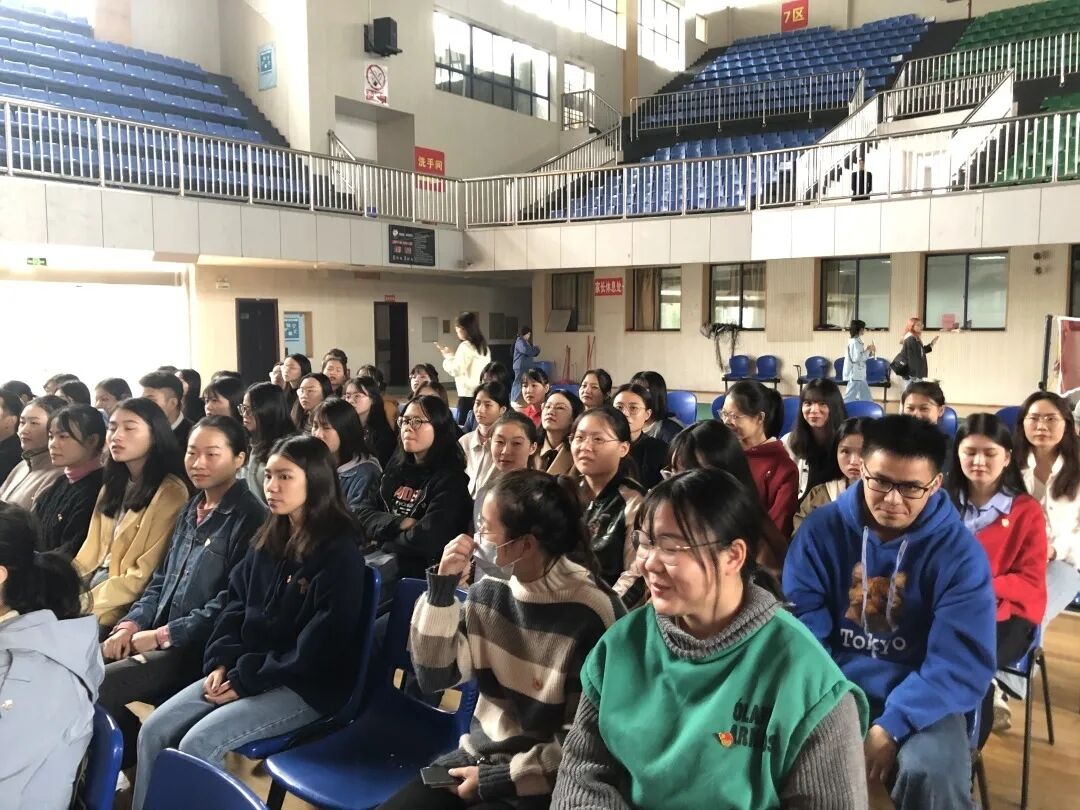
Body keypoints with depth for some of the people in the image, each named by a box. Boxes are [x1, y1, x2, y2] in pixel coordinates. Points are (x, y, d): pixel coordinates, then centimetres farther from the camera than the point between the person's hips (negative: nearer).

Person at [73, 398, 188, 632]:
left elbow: (145, 574, -15)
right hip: (96, 585, 7)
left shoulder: (170, 492, -13)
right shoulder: (113, 485, 14)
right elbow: (90, 553, 12)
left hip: (125, 606, -7)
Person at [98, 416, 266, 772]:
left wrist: (163, 634, -17)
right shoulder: (192, 509, 15)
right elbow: (161, 579, 19)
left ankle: (139, 761, 2)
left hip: (200, 649, -8)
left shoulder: (250, 518, -12)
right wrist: (131, 624, 2)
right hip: (158, 637, 9)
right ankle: (129, 761, 10)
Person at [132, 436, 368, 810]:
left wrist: (245, 681, -15)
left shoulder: (340, 552, -15)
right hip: (243, 672, 8)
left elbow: (318, 646, -18)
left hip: (307, 685, -7)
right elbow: (236, 603, 15)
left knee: (199, 743, -22)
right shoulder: (269, 540, 9)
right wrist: (222, 663, -2)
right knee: (155, 730, -6)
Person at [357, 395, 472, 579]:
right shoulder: (395, 468, 13)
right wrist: (399, 523, -12)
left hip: (417, 570, -6)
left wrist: (381, 541, -5)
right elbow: (363, 514, 6)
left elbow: (426, 540, -20)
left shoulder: (451, 480, -9)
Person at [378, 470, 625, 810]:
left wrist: (497, 779, -12)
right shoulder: (489, 590, -1)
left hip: (539, 783, -5)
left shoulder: (594, 613, -19)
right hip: (478, 754, 5)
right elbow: (434, 676, -1)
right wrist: (442, 587, -10)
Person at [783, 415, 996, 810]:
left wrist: (892, 727, -22)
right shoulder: (821, 529, -5)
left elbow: (962, 663, -12)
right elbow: (801, 630, -5)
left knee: (931, 774, -31)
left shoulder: (960, 552, -8)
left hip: (917, 700, -1)